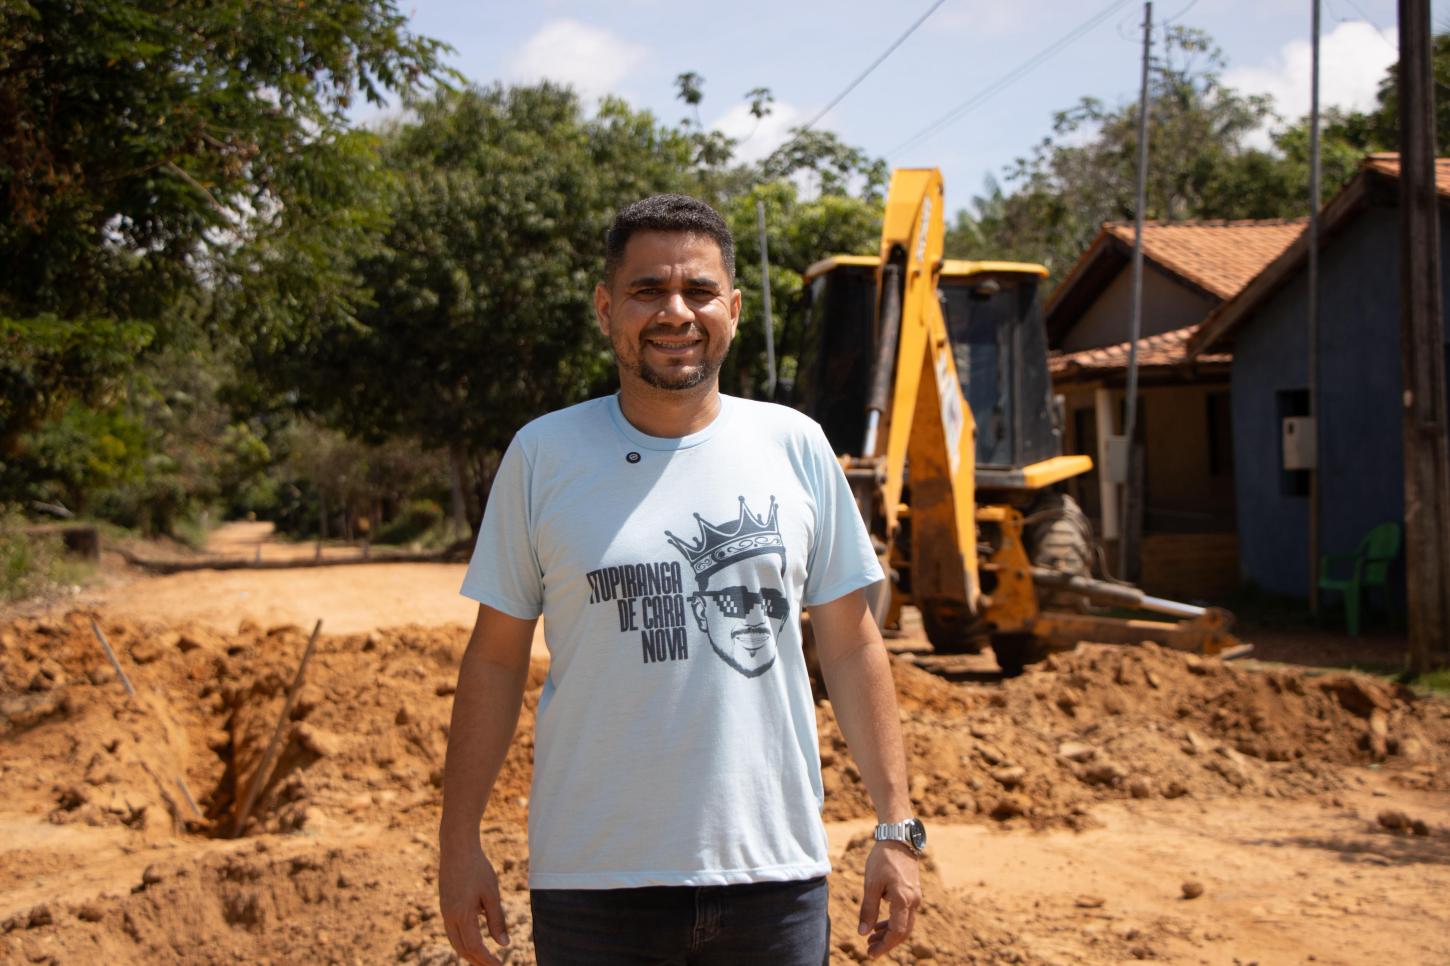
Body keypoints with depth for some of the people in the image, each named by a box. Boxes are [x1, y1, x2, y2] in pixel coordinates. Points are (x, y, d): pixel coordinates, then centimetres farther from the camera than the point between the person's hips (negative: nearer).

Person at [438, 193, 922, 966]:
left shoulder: (796, 448, 3)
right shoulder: (542, 455, 0)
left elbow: (850, 646, 6)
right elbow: (496, 658, 3)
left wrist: (896, 827, 3)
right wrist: (459, 844, 1)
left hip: (776, 873, 1)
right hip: (594, 881, -1)